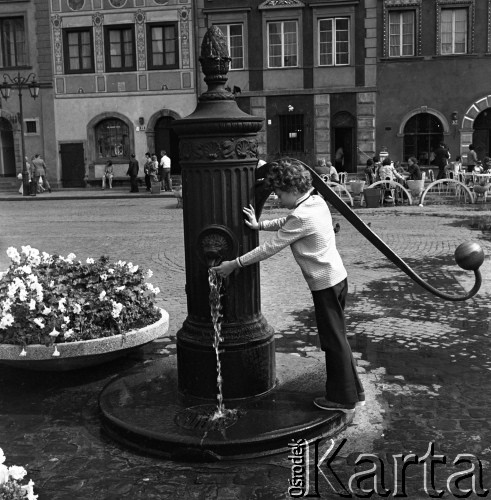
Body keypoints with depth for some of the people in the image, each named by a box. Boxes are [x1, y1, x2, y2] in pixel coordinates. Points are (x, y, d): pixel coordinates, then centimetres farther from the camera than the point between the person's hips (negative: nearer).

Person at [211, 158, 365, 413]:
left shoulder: (302, 217, -23)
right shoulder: (317, 202, 5)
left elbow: (270, 248, -19)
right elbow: (287, 223, 21)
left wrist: (234, 264, -12)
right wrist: (260, 225, 11)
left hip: (326, 284, -9)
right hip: (336, 277, 9)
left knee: (335, 341, 3)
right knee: (335, 339, 19)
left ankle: (344, 399, 17)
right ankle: (352, 391, 31)